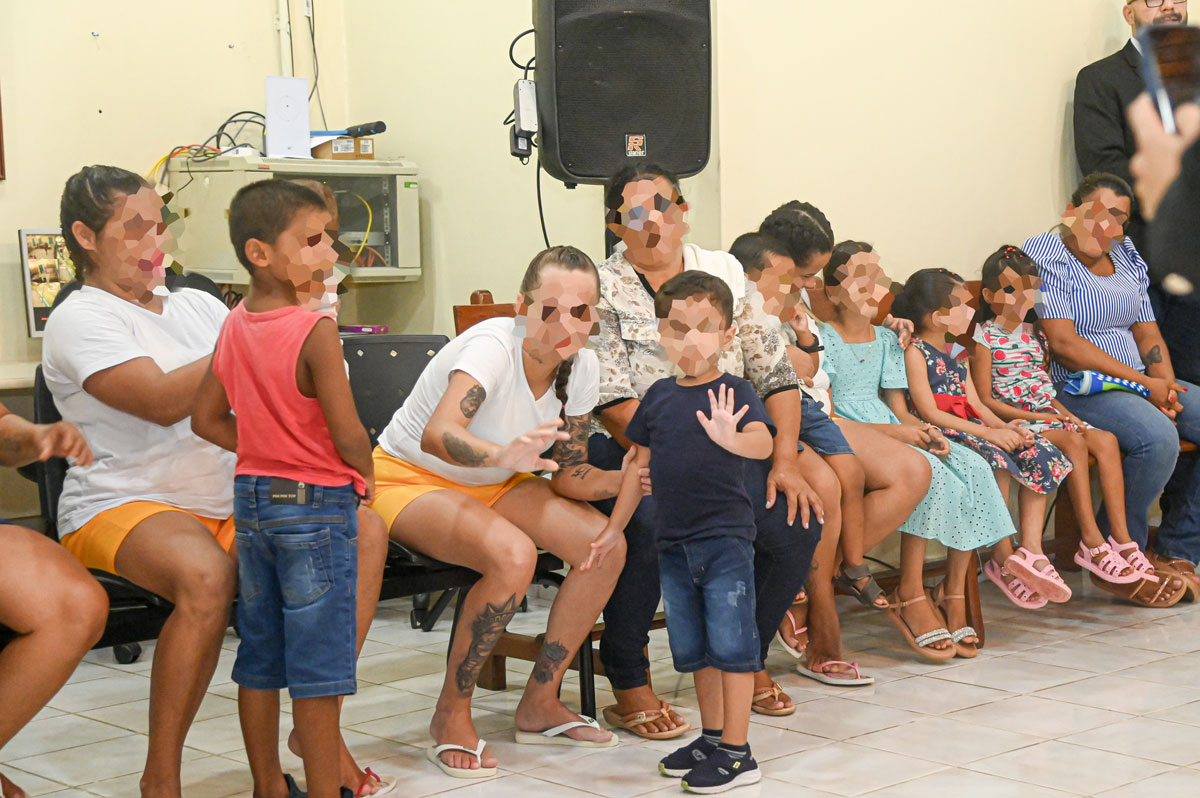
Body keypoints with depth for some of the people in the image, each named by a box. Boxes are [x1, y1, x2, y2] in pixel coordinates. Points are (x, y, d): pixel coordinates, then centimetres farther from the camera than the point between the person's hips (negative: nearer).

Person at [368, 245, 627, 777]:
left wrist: (624, 481, -23)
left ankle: (540, 704, 1)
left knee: (607, 545, -14)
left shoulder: (580, 366, -9)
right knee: (512, 554, -35)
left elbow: (568, 476, -3)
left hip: (491, 484, 7)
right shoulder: (493, 346, -29)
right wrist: (505, 456, -66)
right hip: (410, 479, -7)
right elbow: (437, 435, -47)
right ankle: (451, 715, -15)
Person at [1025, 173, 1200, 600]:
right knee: (1158, 438, -32)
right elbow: (1063, 344, -16)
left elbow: (1147, 331, 16)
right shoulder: (1045, 254, -8)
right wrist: (1144, 384, -16)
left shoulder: (1125, 256, 17)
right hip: (1075, 389, -8)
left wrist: (1165, 383, -6)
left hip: (1138, 382, 9)